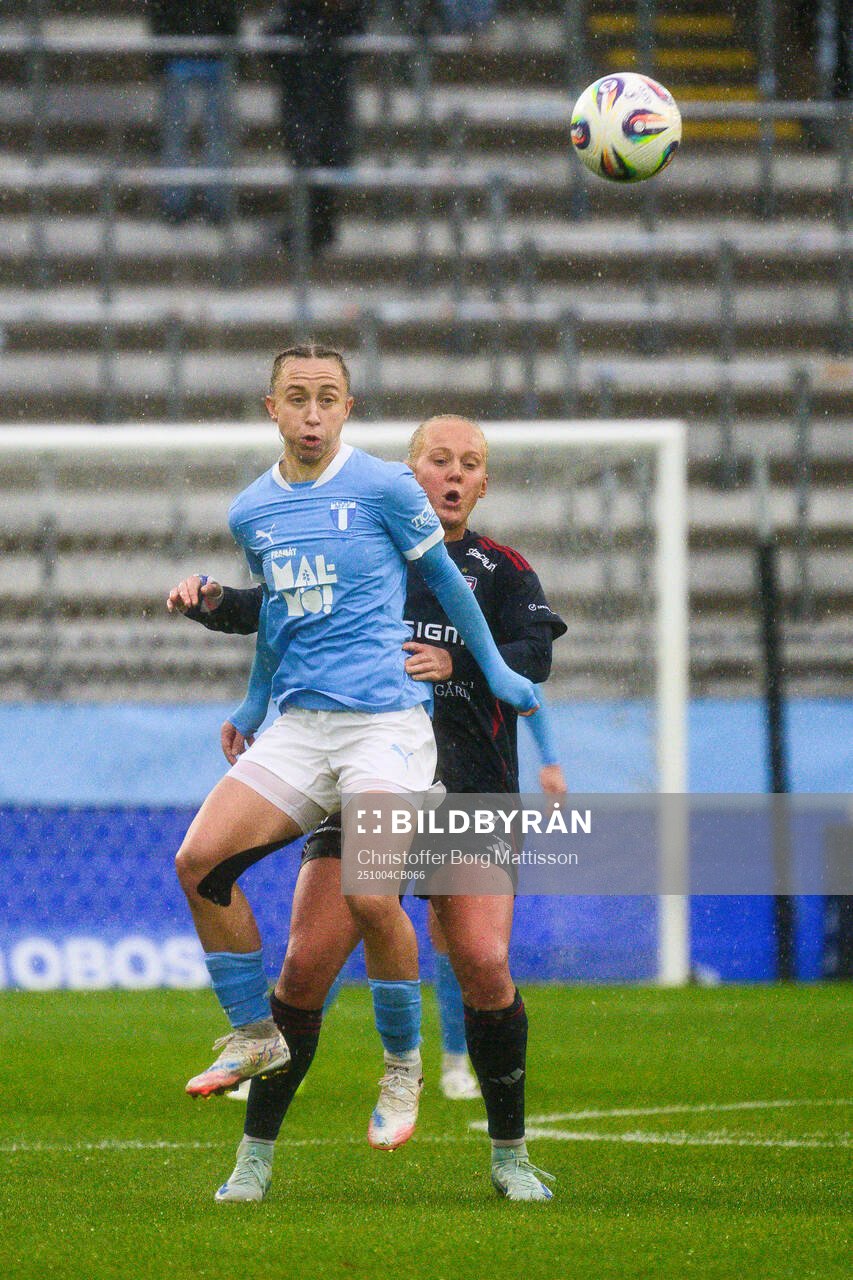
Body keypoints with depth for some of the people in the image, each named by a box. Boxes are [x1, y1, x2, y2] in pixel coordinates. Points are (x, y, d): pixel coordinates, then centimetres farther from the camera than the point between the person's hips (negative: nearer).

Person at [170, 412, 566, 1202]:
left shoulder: (502, 571, 6)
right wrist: (210, 601, -8)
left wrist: (455, 663, -26)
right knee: (306, 965, -9)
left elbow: (533, 655, -9)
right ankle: (255, 1156, 3)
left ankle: (510, 1154, 4)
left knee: (484, 967, -15)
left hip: (470, 796, -1)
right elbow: (276, 607, 12)